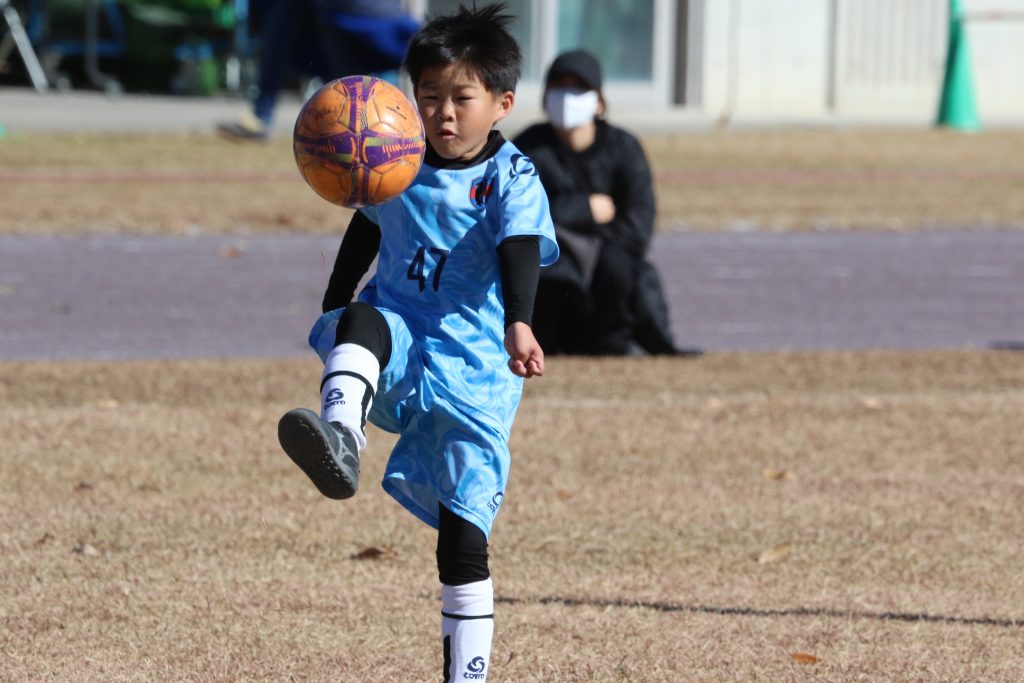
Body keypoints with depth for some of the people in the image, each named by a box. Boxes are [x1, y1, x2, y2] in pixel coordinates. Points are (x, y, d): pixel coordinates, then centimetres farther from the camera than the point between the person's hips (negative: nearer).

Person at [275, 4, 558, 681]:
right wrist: (332, 317, 23)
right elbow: (366, 235, 23)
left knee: (464, 534, -3)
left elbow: (521, 255, -24)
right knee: (362, 322, -35)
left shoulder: (512, 180, -7)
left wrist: (518, 326, -42)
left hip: (472, 369, -3)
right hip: (399, 349, 3)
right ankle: (339, 438, -62)